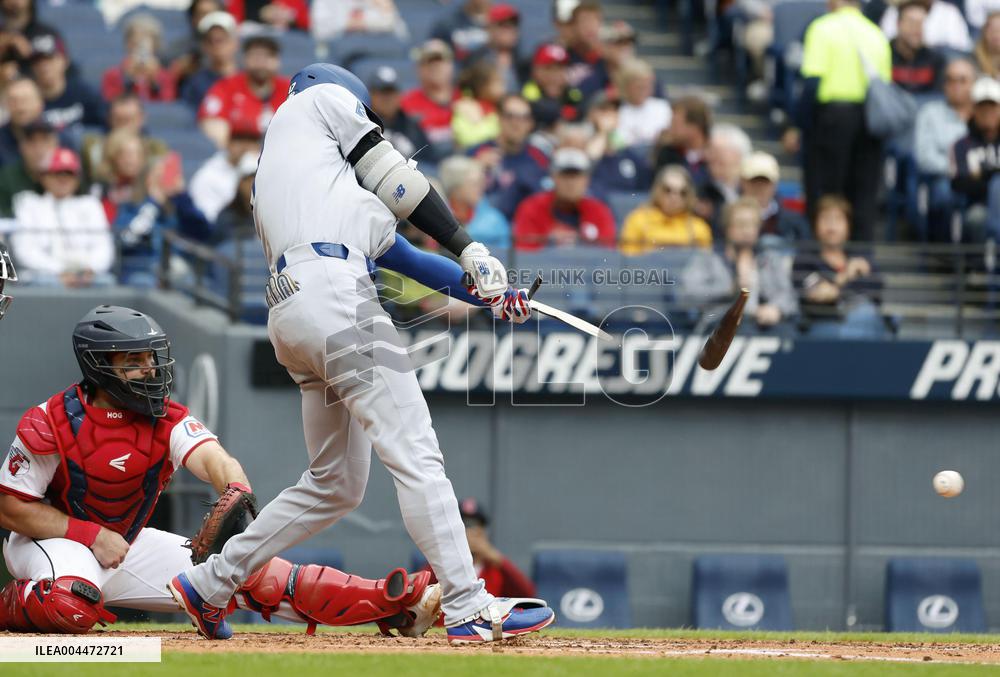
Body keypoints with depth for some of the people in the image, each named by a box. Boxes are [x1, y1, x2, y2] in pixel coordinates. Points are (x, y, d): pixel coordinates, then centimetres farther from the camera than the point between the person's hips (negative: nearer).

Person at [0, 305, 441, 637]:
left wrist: (236, 492, -53)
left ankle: (390, 606, -15)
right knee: (71, 605, -42)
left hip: (127, 546, 4)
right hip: (53, 538, -4)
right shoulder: (50, 424, -20)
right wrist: (91, 536, -24)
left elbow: (212, 457, -29)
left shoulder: (168, 420, -9)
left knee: (256, 573, -9)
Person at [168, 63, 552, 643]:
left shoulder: (269, 181, 35)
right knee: (414, 454, -14)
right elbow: (393, 179, 5)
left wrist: (484, 290, 16)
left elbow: (394, 251, 25)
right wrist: (470, 250, 3)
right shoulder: (324, 99, 18)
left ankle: (209, 584, 19)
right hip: (333, 294, -9)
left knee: (337, 484, 15)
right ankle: (469, 608, -21)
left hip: (289, 312, 9)